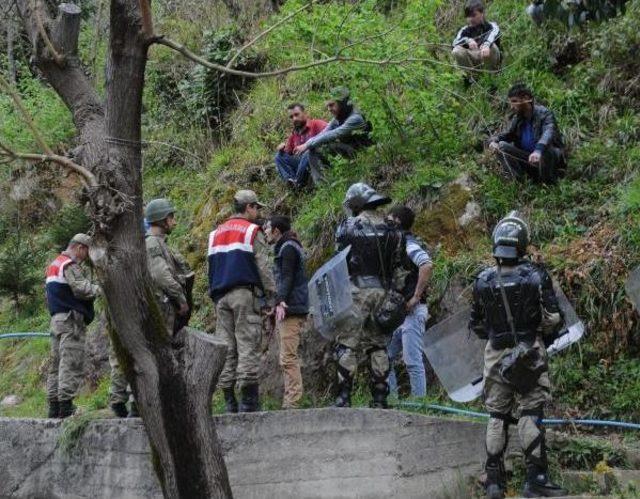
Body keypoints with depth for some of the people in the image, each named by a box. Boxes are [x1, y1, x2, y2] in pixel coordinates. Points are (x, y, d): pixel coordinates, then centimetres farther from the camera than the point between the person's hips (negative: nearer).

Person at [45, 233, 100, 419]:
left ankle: (54, 404, 11)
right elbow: (81, 289, -21)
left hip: (56, 318, 10)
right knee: (71, 362, -11)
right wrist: (102, 289, -14)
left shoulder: (54, 264, 21)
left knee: (56, 362, 10)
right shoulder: (70, 265, -10)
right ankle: (66, 405, -15)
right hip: (70, 318, -10)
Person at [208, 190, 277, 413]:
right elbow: (264, 267, -5)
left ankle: (229, 400, 3)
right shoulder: (252, 231, 0)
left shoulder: (216, 234, 20)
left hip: (221, 296, 6)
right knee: (248, 344, -8)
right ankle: (249, 400, -13)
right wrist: (271, 296, -2)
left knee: (226, 347, 5)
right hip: (245, 294, -6)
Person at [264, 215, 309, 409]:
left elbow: (287, 277, -19)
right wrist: (280, 302, 23)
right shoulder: (285, 247, 23)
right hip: (288, 310, 11)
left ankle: (292, 403, -16)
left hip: (291, 309, -11)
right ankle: (290, 401, 12)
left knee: (288, 357, -14)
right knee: (288, 358, 10)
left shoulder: (288, 248, -8)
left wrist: (281, 301, -28)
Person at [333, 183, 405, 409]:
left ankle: (344, 397, -7)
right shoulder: (392, 229, 9)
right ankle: (380, 399, 9)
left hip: (356, 290, -4)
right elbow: (396, 264, 7)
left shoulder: (348, 227, -3)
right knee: (378, 344, 10)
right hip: (382, 291, 4)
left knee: (347, 344, -2)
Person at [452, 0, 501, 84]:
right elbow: (455, 42, -21)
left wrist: (486, 45, -60)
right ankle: (471, 77, -7)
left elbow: (494, 33, -37)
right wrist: (468, 40, -44)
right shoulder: (465, 30, -2)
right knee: (457, 51, -24)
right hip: (473, 62, 2)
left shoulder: (491, 26, -11)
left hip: (488, 61, -2)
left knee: (491, 46, -34)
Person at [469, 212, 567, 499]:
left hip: (496, 354, 2)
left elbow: (476, 325, 6)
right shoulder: (536, 276, -10)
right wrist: (546, 339, 12)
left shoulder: (483, 281, -4)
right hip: (530, 354, -2)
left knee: (497, 415, 10)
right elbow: (553, 319, -8)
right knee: (530, 413, 2)